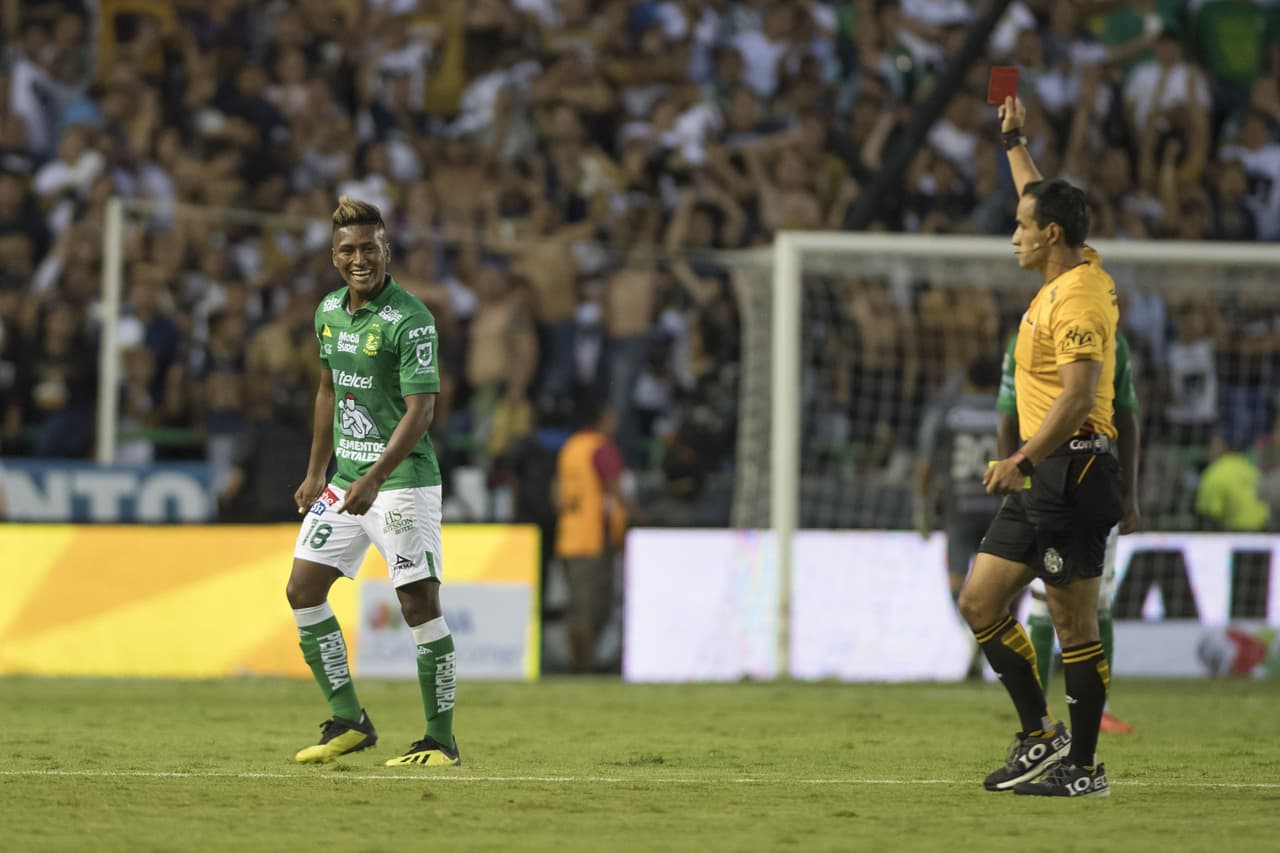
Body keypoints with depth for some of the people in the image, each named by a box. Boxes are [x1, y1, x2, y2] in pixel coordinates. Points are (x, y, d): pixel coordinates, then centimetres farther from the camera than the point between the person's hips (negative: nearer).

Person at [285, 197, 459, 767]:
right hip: (345, 477, 8)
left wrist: (375, 478, -29)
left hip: (402, 480, -8)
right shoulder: (329, 312, 8)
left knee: (420, 604, -10)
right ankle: (348, 722, 14)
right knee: (303, 590, 6)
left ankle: (441, 741, -2)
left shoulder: (409, 319, -16)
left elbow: (420, 409, -21)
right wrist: (315, 473, 19)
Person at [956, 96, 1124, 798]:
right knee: (980, 601, 9)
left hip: (1071, 471, -10)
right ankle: (1040, 735, 14)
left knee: (1073, 623, -6)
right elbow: (1042, 200, 33)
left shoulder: (1079, 299, -16)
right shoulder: (1074, 272, 12)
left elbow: (1078, 396, -26)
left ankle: (1082, 767, -1)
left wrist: (1024, 461, -32)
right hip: (1041, 477, 10)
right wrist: (1014, 140, 41)